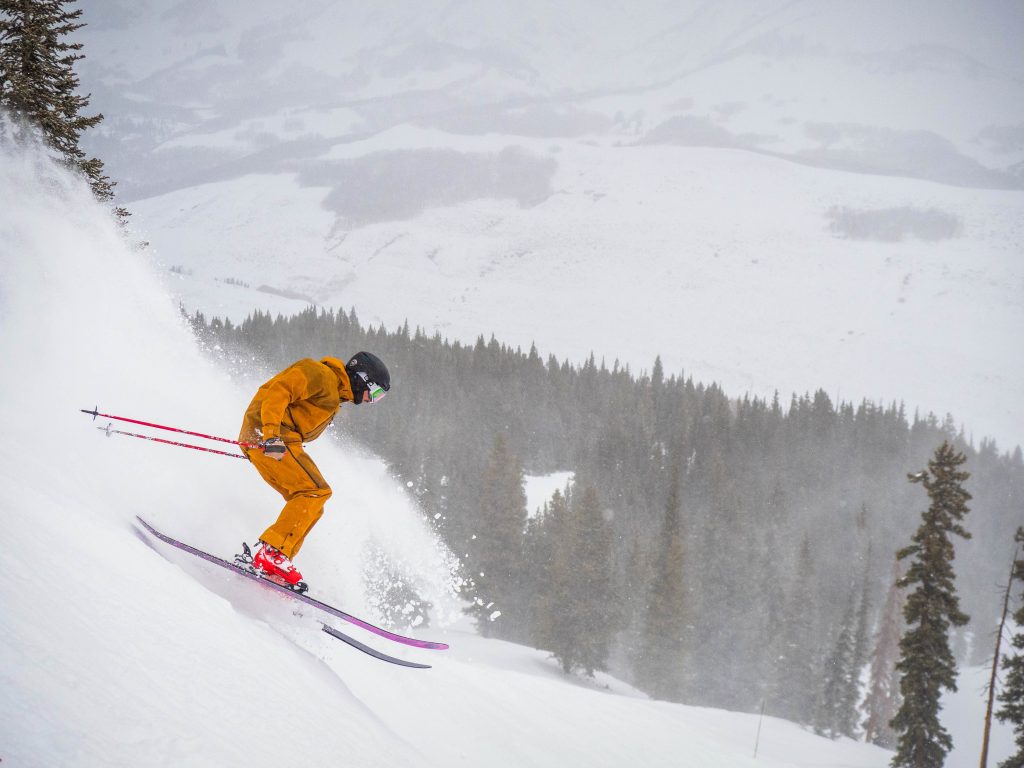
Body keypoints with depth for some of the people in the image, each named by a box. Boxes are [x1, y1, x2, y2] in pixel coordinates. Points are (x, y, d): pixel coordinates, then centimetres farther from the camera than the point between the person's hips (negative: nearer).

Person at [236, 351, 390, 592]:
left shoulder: (333, 400, 26)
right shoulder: (320, 376, -6)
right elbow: (277, 391, -18)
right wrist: (272, 435, -28)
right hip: (263, 434, -10)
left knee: (311, 508, 5)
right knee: (316, 491, -19)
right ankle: (271, 552, -27)